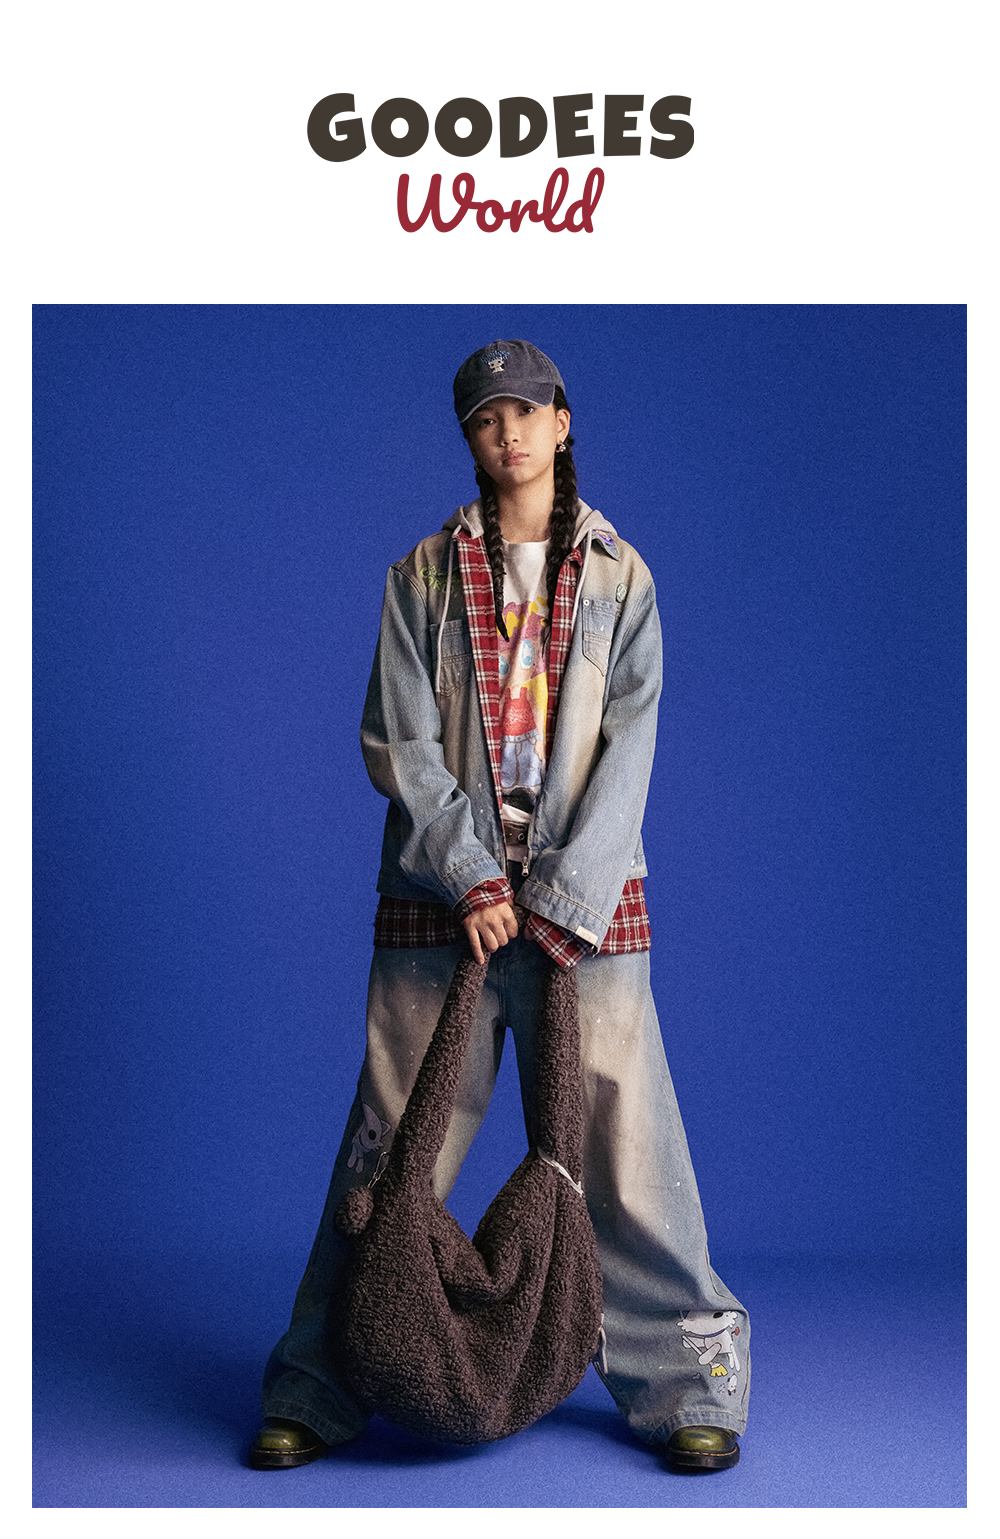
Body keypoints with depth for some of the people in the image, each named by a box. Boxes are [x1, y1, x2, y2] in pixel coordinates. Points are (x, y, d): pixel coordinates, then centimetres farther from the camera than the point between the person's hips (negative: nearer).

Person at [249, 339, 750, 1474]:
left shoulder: (619, 575, 7)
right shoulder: (421, 576, 8)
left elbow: (627, 748, -1)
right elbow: (396, 742, 0)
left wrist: (563, 900, -10)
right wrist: (471, 877, -11)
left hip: (585, 893, 0)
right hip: (441, 891, 0)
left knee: (623, 1136, -1)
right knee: (395, 1140, 3)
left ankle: (688, 1383, 14)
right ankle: (319, 1389, 16)